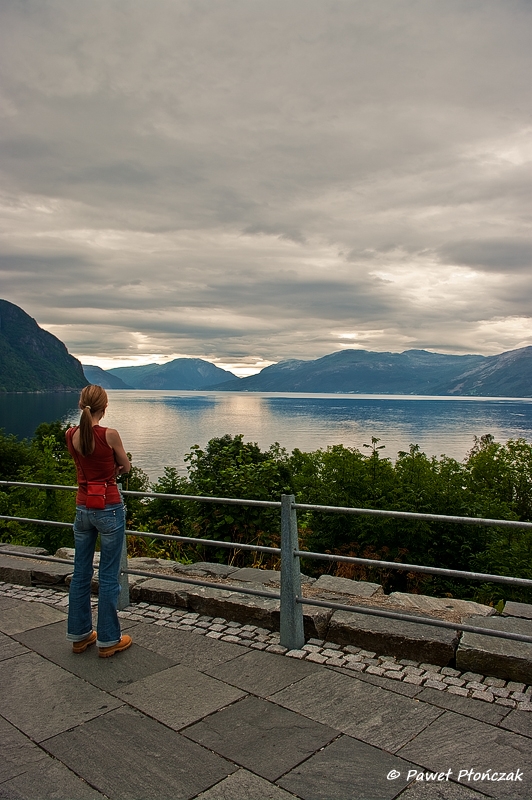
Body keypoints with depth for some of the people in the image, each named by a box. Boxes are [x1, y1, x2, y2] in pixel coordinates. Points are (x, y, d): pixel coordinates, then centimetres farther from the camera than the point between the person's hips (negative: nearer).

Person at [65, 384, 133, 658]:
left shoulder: (70, 436, -1)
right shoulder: (109, 435, -15)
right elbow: (126, 467, 0)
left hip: (83, 508, 5)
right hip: (109, 507, -5)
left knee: (80, 573, 16)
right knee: (108, 576, 5)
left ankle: (79, 635, 29)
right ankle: (108, 640, 16)